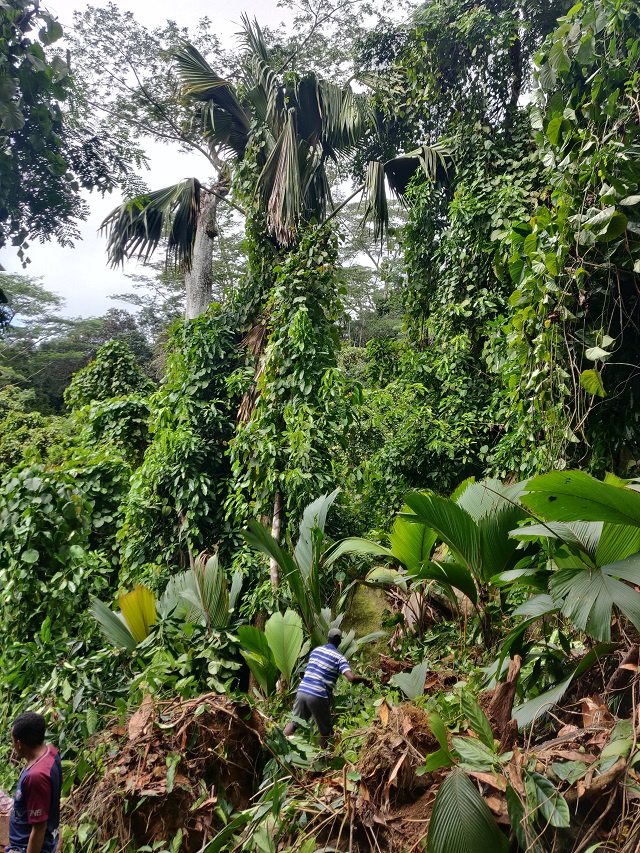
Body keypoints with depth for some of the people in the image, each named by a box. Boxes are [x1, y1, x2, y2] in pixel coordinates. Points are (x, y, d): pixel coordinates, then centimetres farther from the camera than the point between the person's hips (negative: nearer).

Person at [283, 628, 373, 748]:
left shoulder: (316, 650, 13)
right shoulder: (339, 658, -3)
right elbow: (351, 678, -17)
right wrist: (365, 680, 1)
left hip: (302, 691, 4)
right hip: (319, 697, -4)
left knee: (293, 722, 17)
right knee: (325, 731, 15)